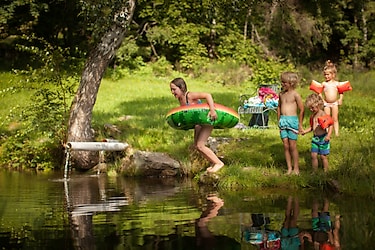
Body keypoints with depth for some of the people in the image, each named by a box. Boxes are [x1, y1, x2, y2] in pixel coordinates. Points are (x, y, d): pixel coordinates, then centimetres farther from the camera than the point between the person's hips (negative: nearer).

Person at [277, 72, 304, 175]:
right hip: (283, 120, 5)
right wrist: (279, 120, 18)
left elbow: (301, 110, -4)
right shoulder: (281, 94, 9)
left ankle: (296, 168, 8)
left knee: (292, 146, -1)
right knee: (285, 146, 6)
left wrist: (300, 124, -3)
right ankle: (289, 168, 13)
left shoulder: (295, 94, -8)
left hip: (292, 120, -5)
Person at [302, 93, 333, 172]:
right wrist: (305, 131, 4)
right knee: (313, 155, 4)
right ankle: (314, 172, 14)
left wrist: (328, 135, -22)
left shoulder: (323, 114, -14)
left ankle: (325, 173, 12)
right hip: (315, 138, 6)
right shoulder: (313, 115, 9)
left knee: (323, 156, 1)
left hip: (323, 138, -6)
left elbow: (330, 125, -12)